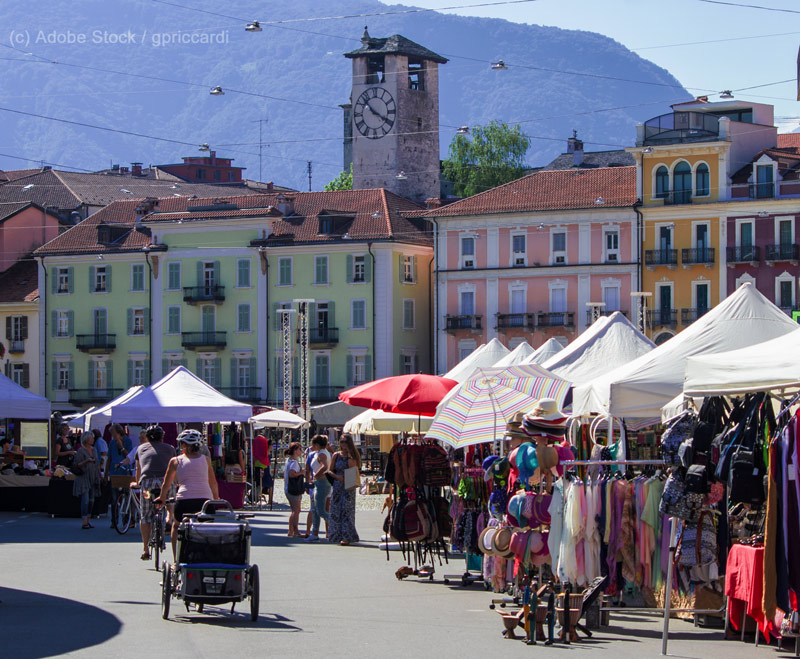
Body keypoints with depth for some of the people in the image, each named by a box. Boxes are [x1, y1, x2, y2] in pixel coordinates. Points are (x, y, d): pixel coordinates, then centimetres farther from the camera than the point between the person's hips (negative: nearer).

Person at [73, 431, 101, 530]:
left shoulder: (93, 449, 13)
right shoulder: (81, 451, -8)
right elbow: (76, 465, -11)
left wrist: (98, 476, 19)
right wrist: (86, 461, -25)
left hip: (92, 479, 7)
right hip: (83, 478, -7)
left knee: (91, 500, 7)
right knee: (85, 500, -12)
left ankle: (88, 520, 14)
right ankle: (84, 522, -12)